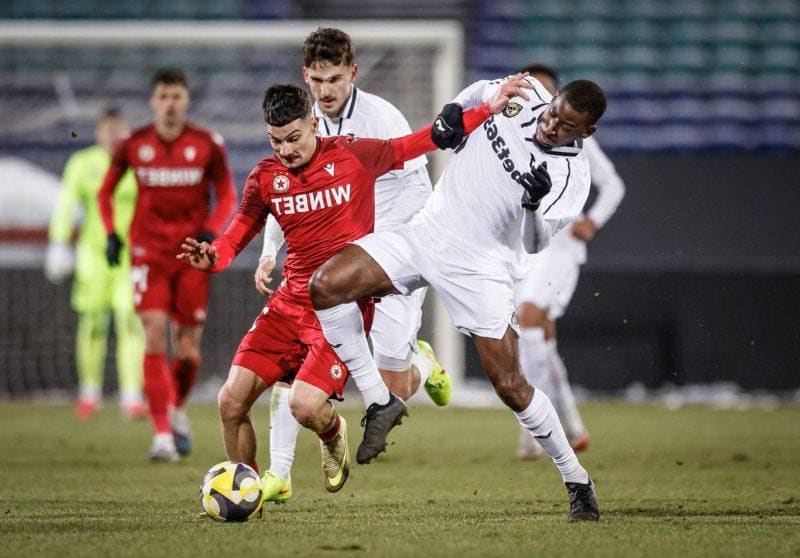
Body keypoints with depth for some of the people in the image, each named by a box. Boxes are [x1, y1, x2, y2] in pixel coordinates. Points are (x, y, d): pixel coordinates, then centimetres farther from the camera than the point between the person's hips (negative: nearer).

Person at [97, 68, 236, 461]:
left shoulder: (208, 145, -3)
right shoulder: (133, 145, -1)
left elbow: (227, 196, 5)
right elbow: (106, 191, 12)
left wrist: (211, 232, -12)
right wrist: (111, 233, -2)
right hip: (149, 251, 0)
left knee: (188, 350, 3)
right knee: (155, 338, -14)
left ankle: (177, 410, 33)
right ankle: (162, 434, -13)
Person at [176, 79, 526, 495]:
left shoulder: (353, 156, -4)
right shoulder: (265, 178, 4)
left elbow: (419, 143, 5)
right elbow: (237, 235, 11)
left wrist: (489, 109, 3)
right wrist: (211, 256, -13)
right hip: (290, 302, 4)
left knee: (305, 406, -22)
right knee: (231, 401, -6)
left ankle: (333, 436, 17)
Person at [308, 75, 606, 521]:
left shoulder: (572, 175, -13)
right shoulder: (522, 94, -1)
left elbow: (534, 243, -19)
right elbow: (479, 92, 22)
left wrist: (537, 204, -38)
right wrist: (452, 113, 3)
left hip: (482, 268, -5)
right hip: (427, 232, 5)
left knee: (511, 387, -8)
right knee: (325, 286, -13)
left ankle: (577, 479, 13)